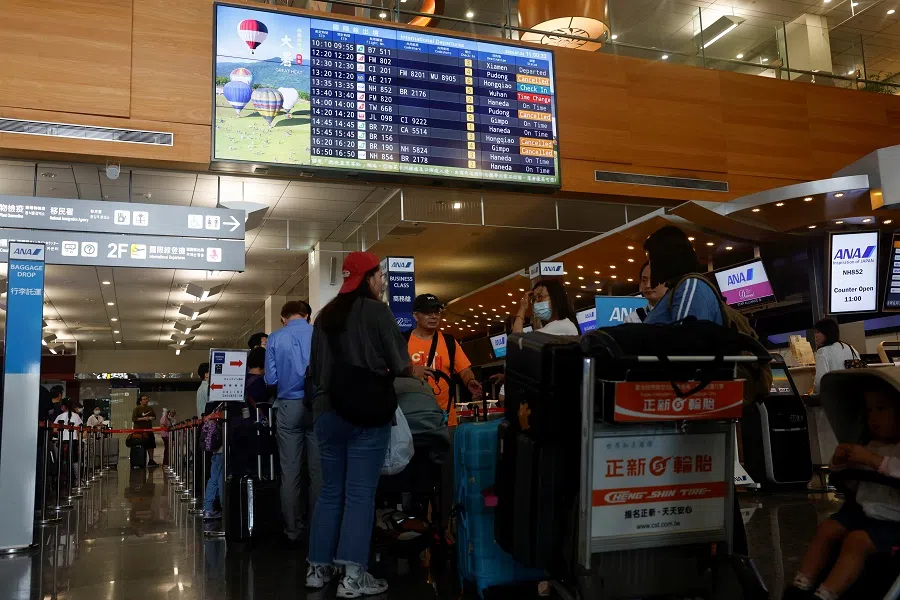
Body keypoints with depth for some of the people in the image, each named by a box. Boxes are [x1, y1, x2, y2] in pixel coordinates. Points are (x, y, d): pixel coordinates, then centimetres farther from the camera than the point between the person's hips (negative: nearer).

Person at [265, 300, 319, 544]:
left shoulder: (276, 338, 4)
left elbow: (271, 379, 1)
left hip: (288, 406, 0)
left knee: (289, 471, 4)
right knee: (318, 468, 3)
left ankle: (292, 529, 6)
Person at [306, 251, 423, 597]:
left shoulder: (324, 316, 11)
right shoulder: (376, 311, -7)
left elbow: (315, 369, 16)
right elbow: (398, 362, -5)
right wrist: (415, 372, 15)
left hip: (328, 410, 6)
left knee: (331, 490, 14)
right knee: (360, 493, -3)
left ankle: (318, 568, 20)